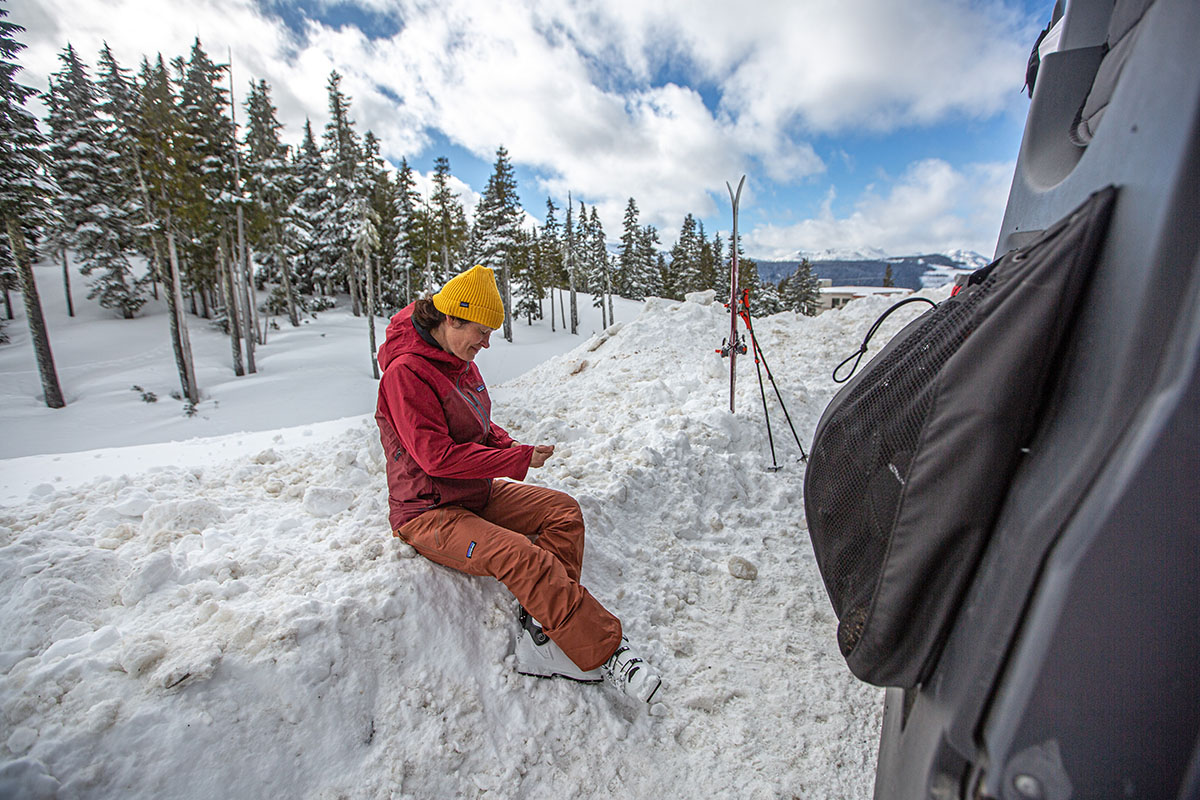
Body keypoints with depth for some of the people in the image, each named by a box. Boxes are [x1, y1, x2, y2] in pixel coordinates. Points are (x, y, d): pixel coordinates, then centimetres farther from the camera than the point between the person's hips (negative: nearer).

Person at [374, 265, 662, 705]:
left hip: (477, 494, 9)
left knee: (563, 512, -7)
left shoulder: (460, 362, 8)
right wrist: (518, 459, -21)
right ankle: (604, 652, -16)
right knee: (518, 555, -29)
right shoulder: (405, 372, -19)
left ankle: (541, 630, -11)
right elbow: (436, 454, -25)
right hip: (427, 512, -9)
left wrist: (507, 445, -4)